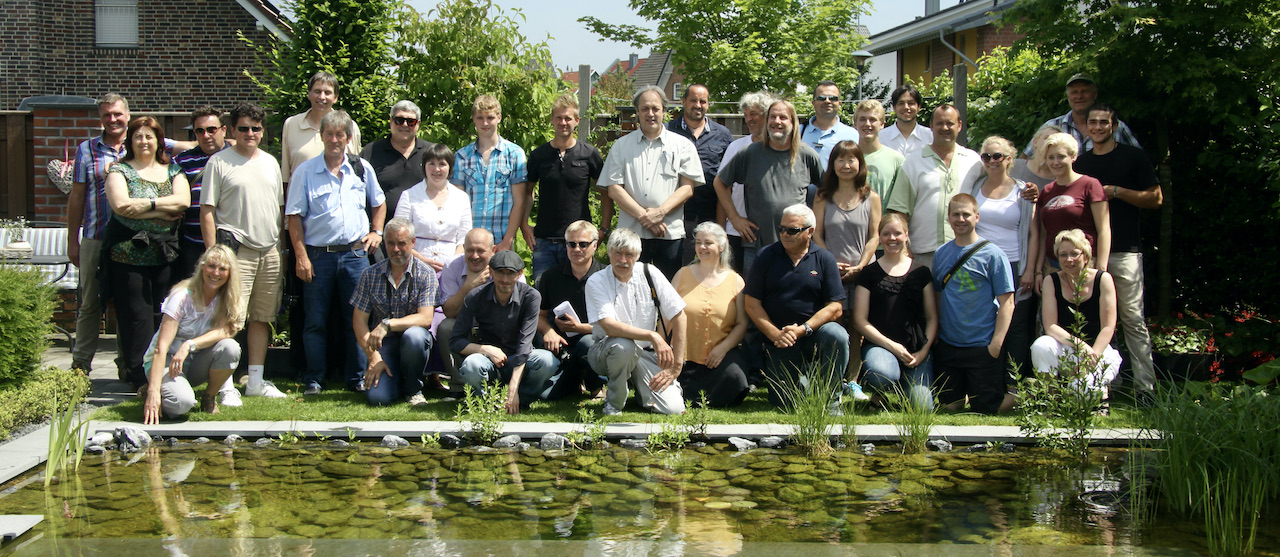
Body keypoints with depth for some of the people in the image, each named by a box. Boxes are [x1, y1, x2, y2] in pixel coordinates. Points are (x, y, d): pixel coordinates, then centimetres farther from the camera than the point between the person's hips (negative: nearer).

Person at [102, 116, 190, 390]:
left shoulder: (173, 170, 14)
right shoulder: (119, 170, 5)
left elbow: (183, 201, -4)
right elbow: (121, 205, -12)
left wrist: (146, 204, -12)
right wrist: (163, 211, -10)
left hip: (165, 254, 3)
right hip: (128, 254, -3)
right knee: (135, 318, -6)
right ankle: (140, 378, -4)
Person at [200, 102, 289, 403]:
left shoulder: (270, 162, 17)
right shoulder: (219, 162, 0)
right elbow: (207, 211, -3)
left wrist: (281, 252, 17)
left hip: (269, 252, 6)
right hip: (235, 250, -6)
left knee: (262, 318, 9)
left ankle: (256, 381, 17)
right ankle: (226, 386, -9)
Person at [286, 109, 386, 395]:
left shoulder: (362, 168, 8)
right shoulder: (305, 172, 1)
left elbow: (379, 203, 23)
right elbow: (294, 216, -1)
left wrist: (376, 232, 9)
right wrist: (301, 256, -8)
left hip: (355, 253, 2)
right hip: (318, 254, -1)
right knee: (315, 321, 4)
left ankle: (357, 378, 15)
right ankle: (313, 380, 12)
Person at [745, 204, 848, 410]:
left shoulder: (824, 259, 0)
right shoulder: (766, 256, 2)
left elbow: (835, 307, -6)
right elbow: (752, 304, -1)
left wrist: (803, 329, -18)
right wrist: (774, 334, -14)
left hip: (814, 333, -1)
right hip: (778, 338, 1)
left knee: (836, 336, -34)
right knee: (783, 401, -6)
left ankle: (832, 398, -11)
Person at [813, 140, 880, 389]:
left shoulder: (871, 198, 6)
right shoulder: (823, 197, 7)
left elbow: (874, 236, 3)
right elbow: (817, 234, 4)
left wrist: (860, 266, -8)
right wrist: (831, 263, -8)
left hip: (862, 272, 0)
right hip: (831, 272, 0)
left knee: (858, 326, 0)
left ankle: (853, 380, 8)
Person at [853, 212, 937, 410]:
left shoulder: (921, 273, 12)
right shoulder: (870, 273, 6)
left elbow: (932, 318, 11)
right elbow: (860, 320, 0)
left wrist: (923, 351, -5)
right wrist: (891, 345, -10)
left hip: (917, 349, 2)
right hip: (879, 345, -2)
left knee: (922, 406, -16)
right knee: (883, 375, -37)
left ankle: (905, 384, 20)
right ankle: (878, 394, 2)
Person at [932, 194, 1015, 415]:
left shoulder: (992, 254, -7)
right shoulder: (941, 253, 7)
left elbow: (1007, 302, -10)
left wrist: (996, 345, -17)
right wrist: (934, 337, 6)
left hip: (982, 347, -4)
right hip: (947, 345, 4)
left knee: (985, 408, 0)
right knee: (949, 405, 7)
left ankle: (1014, 394, 29)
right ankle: (964, 391, 38)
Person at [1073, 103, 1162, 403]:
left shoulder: (1133, 157, 4)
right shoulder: (1080, 163, 17)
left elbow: (1156, 198, -1)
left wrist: (1116, 191, -10)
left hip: (1124, 251, -4)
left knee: (1133, 319, -6)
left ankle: (1145, 388, -4)